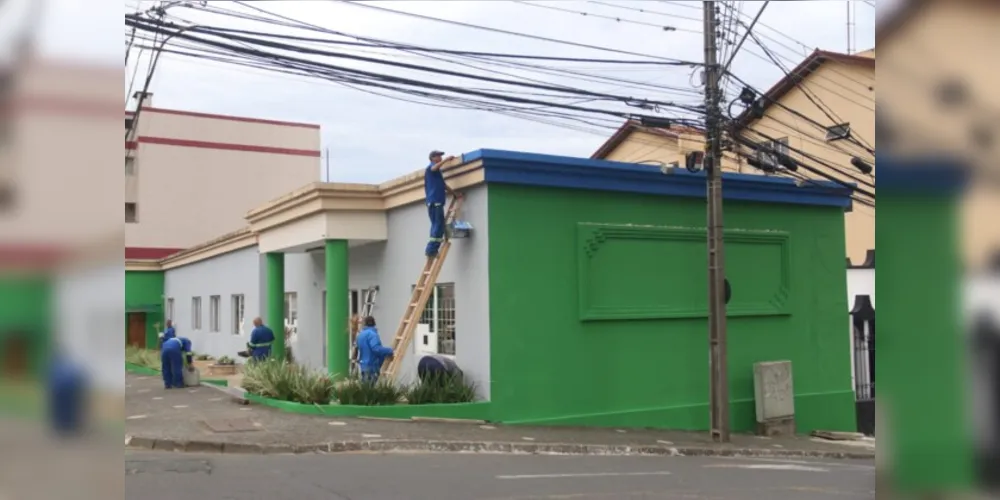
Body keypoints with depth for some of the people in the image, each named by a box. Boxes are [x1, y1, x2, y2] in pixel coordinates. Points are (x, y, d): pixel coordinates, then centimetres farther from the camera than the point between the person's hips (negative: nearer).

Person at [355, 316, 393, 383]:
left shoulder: (360, 334, 14)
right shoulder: (372, 334, -15)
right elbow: (376, 348, -27)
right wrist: (389, 350, -16)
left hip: (364, 365, 9)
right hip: (372, 366, -9)